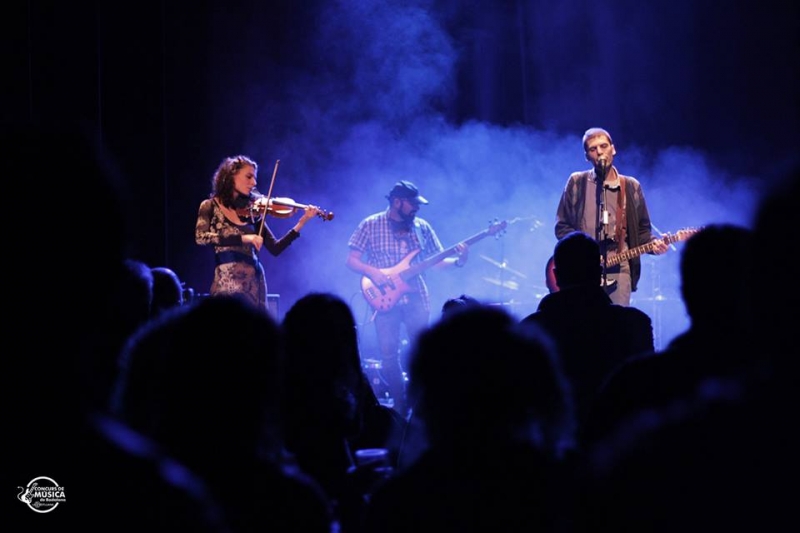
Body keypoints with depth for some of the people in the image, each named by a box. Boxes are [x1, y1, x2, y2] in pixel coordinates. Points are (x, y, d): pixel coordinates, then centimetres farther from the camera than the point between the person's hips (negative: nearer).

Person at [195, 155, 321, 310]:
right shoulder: (211, 206, 4)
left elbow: (275, 249, 6)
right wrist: (242, 238, -22)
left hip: (253, 282, 3)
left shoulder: (252, 210, 11)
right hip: (226, 283, -3)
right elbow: (201, 237, -15)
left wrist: (302, 222, -4)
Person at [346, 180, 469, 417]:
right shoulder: (370, 226, -1)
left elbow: (435, 261, 9)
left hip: (417, 299, 2)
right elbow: (352, 260, -1)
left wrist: (457, 261, -9)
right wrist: (373, 272, -18)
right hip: (386, 298, -2)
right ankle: (400, 405, 7)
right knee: (389, 354, -4)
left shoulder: (422, 227, 8)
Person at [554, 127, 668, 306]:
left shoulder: (631, 186, 13)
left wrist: (653, 244, -6)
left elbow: (642, 229, 15)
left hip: (618, 267, 1)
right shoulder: (577, 182, 8)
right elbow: (562, 226, 7)